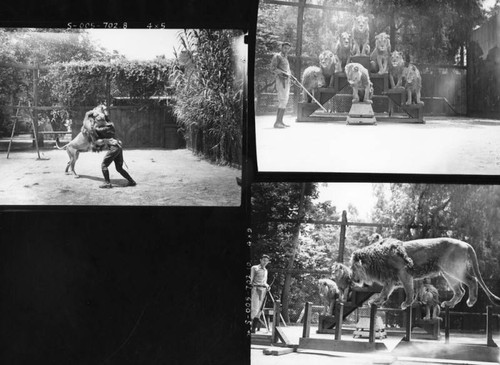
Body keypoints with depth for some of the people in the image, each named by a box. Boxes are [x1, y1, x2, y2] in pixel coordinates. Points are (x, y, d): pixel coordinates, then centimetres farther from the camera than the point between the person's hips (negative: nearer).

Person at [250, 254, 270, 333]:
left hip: (263, 290, 6)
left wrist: (267, 286, 7)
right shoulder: (254, 268, 0)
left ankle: (253, 329, 5)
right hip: (255, 289, -6)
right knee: (254, 309, -17)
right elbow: (250, 280, -3)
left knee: (259, 310, 2)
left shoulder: (265, 270, 19)